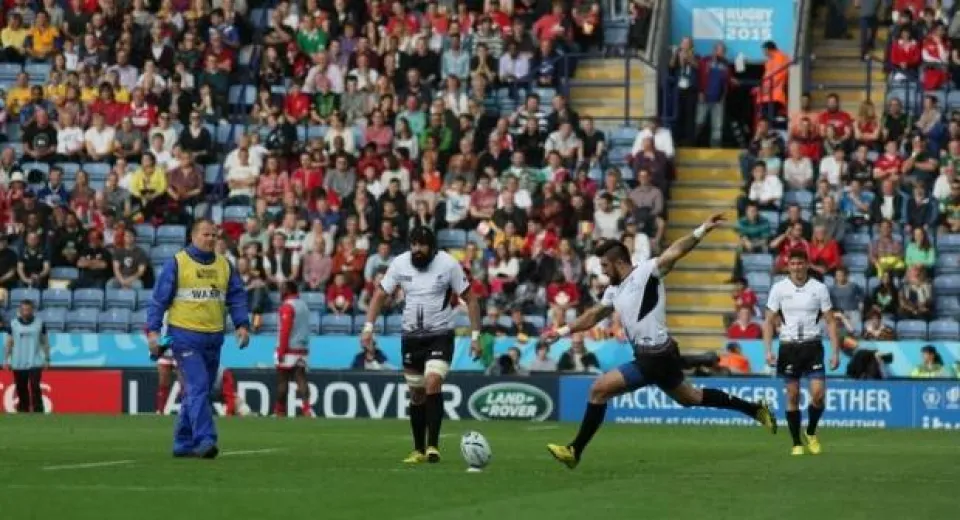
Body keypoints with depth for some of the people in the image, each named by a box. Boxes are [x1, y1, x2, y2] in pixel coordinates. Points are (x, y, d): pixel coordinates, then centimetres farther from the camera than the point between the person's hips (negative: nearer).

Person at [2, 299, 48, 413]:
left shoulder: (39, 323, 2)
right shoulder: (13, 323, 3)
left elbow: (44, 342, 8)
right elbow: (9, 343, 8)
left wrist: (47, 359, 4)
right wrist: (6, 360, 3)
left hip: (35, 362, -2)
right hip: (18, 364, 2)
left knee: (35, 388, -13)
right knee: (21, 390, 6)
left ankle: (38, 411, -10)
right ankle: (23, 411, 18)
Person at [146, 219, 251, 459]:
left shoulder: (225, 265, 11)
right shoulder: (177, 263, -2)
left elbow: (237, 297, 12)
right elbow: (159, 299, -2)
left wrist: (242, 324, -3)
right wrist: (152, 330, -8)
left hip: (213, 338, 5)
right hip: (185, 336, -5)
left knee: (199, 392, 10)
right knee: (197, 388, -16)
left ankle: (183, 443, 18)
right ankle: (204, 440, -21)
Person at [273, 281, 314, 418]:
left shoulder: (287, 306, -10)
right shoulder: (303, 305, 15)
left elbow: (285, 330, -16)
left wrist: (281, 351, -15)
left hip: (289, 350, -7)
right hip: (303, 349, 7)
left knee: (282, 381, 1)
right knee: (301, 380, 0)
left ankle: (280, 411, 5)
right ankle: (306, 407, -15)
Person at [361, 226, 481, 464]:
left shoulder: (448, 264, -11)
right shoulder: (399, 264, -4)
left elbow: (470, 299, -4)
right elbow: (380, 295, 5)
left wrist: (475, 335, -8)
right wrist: (369, 326, -6)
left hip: (440, 335, -3)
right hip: (411, 336, 3)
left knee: (433, 384, -22)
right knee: (417, 395, 9)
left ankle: (433, 445, -20)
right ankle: (419, 450, 20)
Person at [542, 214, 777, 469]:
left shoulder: (646, 273, -12)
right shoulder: (614, 290, 14)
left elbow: (675, 251, -24)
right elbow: (593, 316, 26)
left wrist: (702, 230, -37)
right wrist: (562, 331, 20)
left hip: (656, 358, -10)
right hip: (647, 355, 10)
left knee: (599, 389, -10)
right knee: (690, 397, 21)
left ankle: (575, 450, -4)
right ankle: (755, 409, 29)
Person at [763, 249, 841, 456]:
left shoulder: (819, 288, 0)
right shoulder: (779, 289, 2)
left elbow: (830, 321, 3)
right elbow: (769, 321, 5)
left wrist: (836, 352, -3)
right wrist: (768, 350, -4)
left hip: (813, 346, 0)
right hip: (789, 346, 1)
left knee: (818, 394, -11)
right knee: (793, 396, 1)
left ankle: (811, 434, 14)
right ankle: (797, 444, 10)